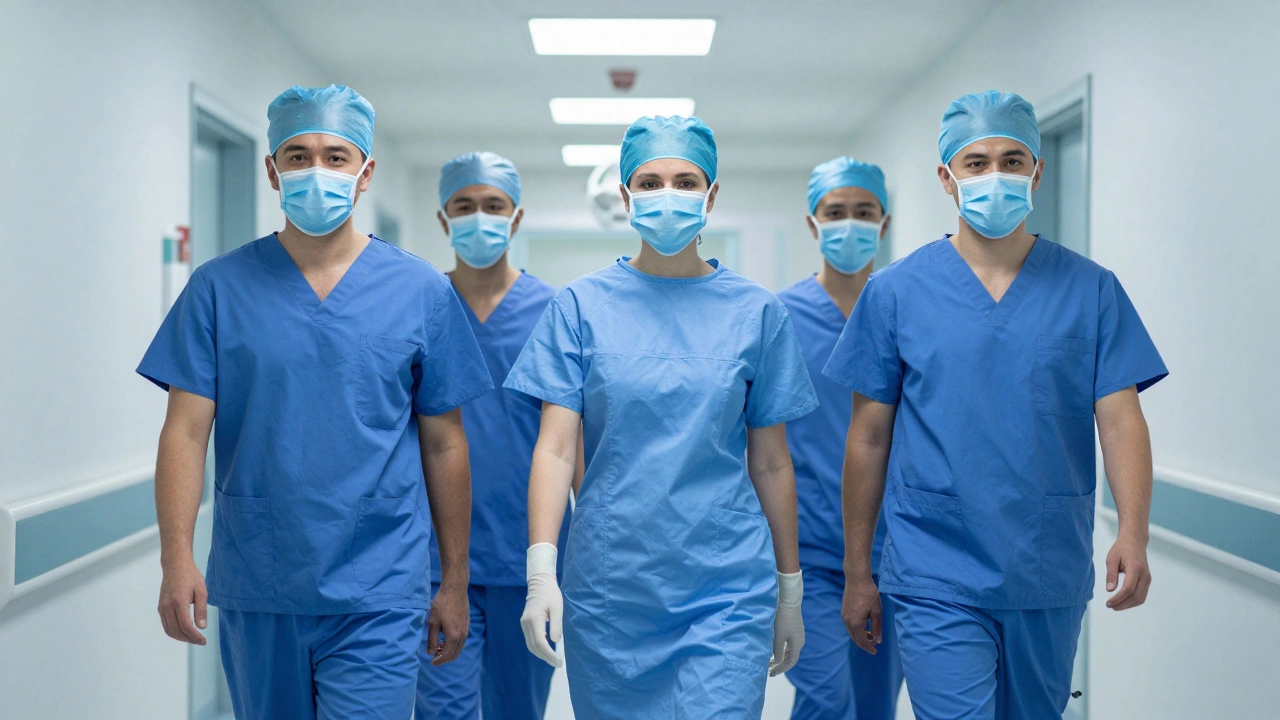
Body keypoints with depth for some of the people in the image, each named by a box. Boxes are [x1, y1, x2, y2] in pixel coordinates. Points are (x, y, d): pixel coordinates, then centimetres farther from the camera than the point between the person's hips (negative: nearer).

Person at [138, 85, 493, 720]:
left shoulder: (422, 292, 0)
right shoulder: (219, 288, 1)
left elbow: (444, 445, 3)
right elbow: (186, 431, -2)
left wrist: (455, 580, 5)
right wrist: (177, 556, -16)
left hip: (377, 601, -2)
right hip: (252, 596, 2)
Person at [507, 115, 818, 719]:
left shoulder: (756, 312, 2)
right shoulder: (581, 305, 1)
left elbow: (770, 463, 6)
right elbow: (555, 448, -4)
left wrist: (790, 590, 9)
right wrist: (541, 572, -15)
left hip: (728, 591, 0)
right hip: (605, 588, 1)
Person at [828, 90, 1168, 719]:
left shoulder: (1091, 290, 2)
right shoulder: (894, 292, -1)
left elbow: (1120, 420, -2)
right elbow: (869, 438, 2)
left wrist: (1133, 532, -20)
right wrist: (857, 572, 4)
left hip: (1052, 579, 3)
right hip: (937, 581, -2)